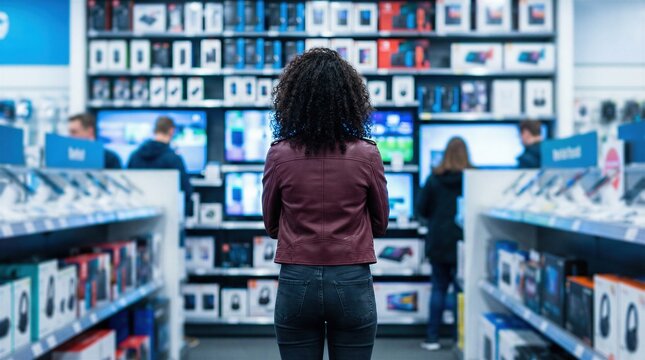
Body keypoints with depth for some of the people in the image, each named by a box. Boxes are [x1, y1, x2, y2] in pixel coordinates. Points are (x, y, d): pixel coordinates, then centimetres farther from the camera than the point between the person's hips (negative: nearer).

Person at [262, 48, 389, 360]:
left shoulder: (279, 155, -7)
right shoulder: (367, 154, -7)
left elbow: (271, 225, 5)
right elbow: (380, 224, 5)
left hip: (296, 283, 1)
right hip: (352, 285, 0)